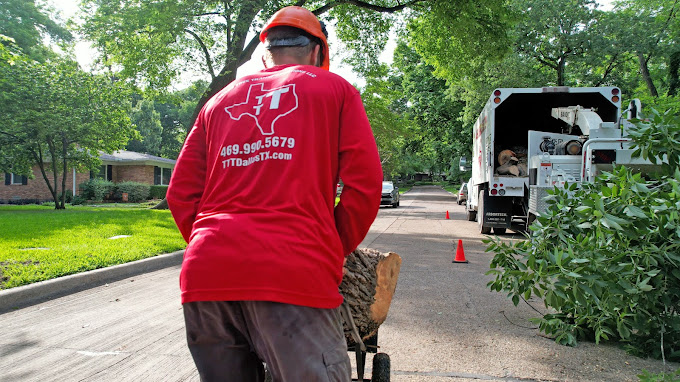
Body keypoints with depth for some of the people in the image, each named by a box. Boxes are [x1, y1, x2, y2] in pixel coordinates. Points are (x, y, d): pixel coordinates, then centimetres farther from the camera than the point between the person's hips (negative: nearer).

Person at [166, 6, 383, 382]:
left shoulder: (220, 100, 24)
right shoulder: (335, 89, 14)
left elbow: (181, 193, 16)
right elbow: (364, 185, 3)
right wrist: (335, 252, 13)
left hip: (206, 272, 5)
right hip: (293, 273, -4)